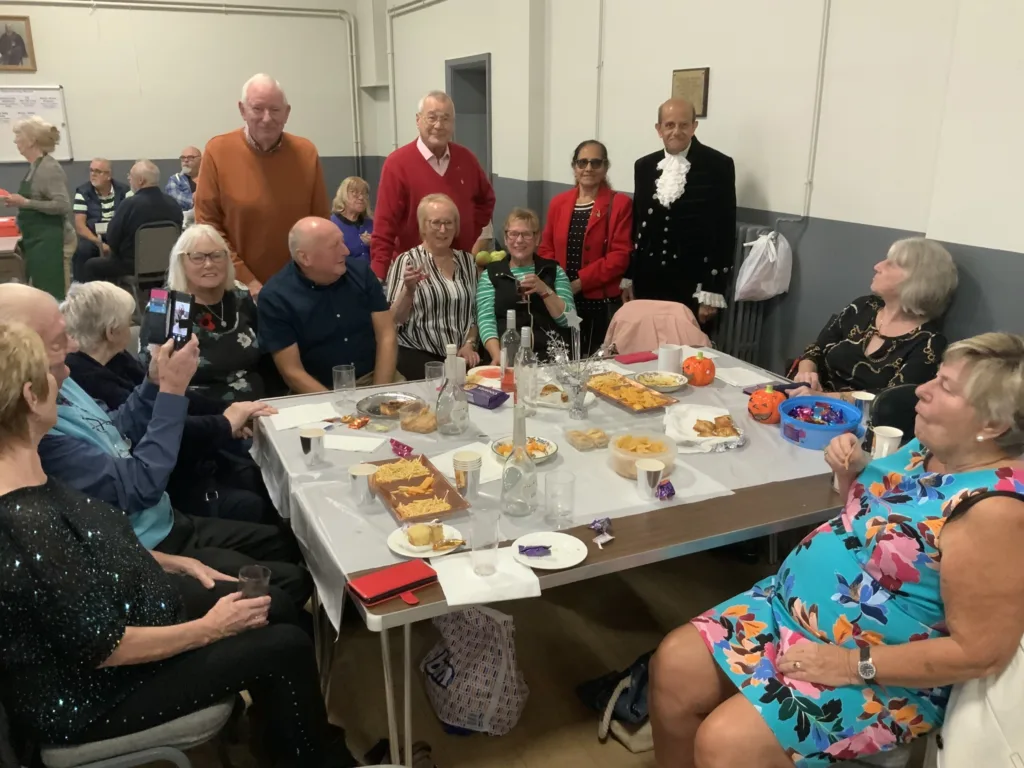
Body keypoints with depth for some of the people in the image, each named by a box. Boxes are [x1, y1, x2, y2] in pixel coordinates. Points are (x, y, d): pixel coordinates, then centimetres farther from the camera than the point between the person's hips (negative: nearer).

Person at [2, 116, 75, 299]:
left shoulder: (50, 168, -15)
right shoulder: (34, 166, 13)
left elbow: (62, 205, -24)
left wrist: (25, 203, -22)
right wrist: (19, 202, 8)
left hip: (51, 241, -10)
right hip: (38, 241, 10)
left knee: (52, 295, -9)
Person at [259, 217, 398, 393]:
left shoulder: (361, 272, 0)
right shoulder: (275, 297, -10)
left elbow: (386, 337, 1)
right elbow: (292, 372, -10)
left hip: (374, 378, 3)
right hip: (320, 393, -3)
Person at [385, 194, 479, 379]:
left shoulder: (467, 260, 11)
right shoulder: (407, 261, -1)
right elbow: (393, 321, -6)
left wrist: (469, 344, 1)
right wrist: (409, 290, -22)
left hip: (461, 355, 4)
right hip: (418, 355, -4)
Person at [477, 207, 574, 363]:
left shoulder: (554, 270, 13)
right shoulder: (490, 274, 10)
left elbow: (569, 320, 6)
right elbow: (486, 321, -1)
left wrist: (544, 291, -8)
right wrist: (498, 356, -18)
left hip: (550, 356, 0)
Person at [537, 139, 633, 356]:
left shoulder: (619, 204, -1)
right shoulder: (558, 203, 12)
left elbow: (620, 256, -8)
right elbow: (546, 248, 14)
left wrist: (580, 282, -14)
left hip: (601, 304, -3)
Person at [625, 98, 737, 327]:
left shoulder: (718, 166, -5)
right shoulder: (644, 166, 9)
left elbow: (724, 231, -7)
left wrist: (713, 291, -11)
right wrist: (628, 278, 11)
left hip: (693, 288, -4)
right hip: (648, 284, 4)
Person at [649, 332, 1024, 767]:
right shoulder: (930, 448, 1)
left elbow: (980, 652, -24)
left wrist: (853, 665, -22)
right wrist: (851, 472, -4)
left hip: (881, 677, -8)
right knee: (673, 665, -2)